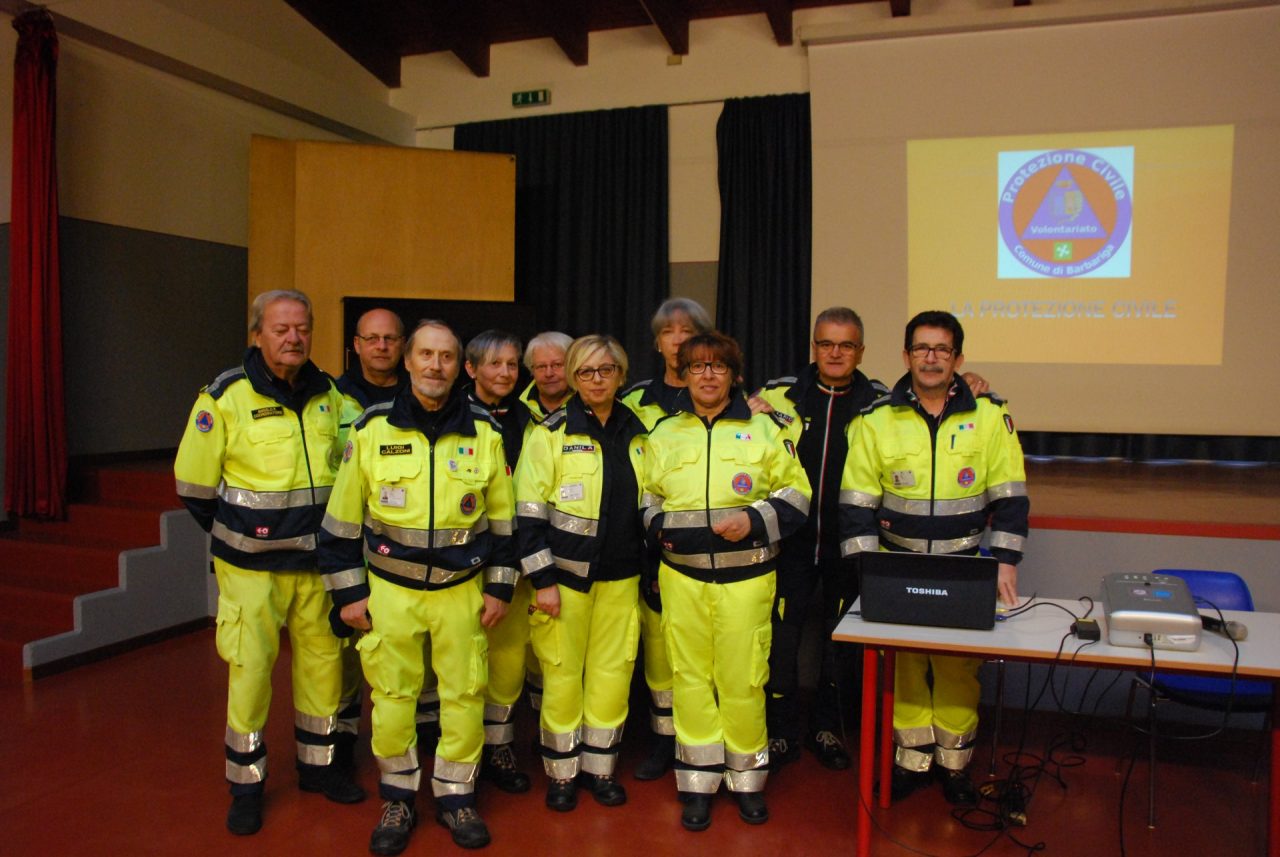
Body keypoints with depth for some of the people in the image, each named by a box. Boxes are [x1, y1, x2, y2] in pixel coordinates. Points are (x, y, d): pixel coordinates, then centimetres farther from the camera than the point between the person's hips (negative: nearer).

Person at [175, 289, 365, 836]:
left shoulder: (328, 395, 3)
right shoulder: (225, 397, -10)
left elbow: (344, 468, 14)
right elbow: (193, 483, -3)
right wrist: (235, 538, 5)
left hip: (318, 563, 4)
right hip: (251, 567, -4)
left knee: (323, 663, 11)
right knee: (250, 671, 1)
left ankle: (317, 764, 30)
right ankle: (246, 784, 20)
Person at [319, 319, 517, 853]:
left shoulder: (485, 433, -2)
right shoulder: (371, 431, -4)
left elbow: (502, 516, 5)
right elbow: (343, 518, 1)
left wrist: (499, 587, 4)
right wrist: (348, 593, 0)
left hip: (462, 590, 1)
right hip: (390, 589, 0)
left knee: (465, 694, 7)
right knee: (392, 696, 7)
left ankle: (455, 796, 27)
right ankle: (397, 799, 28)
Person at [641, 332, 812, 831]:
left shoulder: (763, 429, 4)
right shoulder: (664, 435, 10)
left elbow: (795, 493, 4)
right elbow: (646, 498, 17)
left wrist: (754, 519, -12)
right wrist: (659, 526, -3)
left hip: (746, 576, -2)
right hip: (682, 575, 2)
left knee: (743, 678, 3)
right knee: (691, 677, 6)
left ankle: (747, 780, 23)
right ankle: (698, 783, 21)